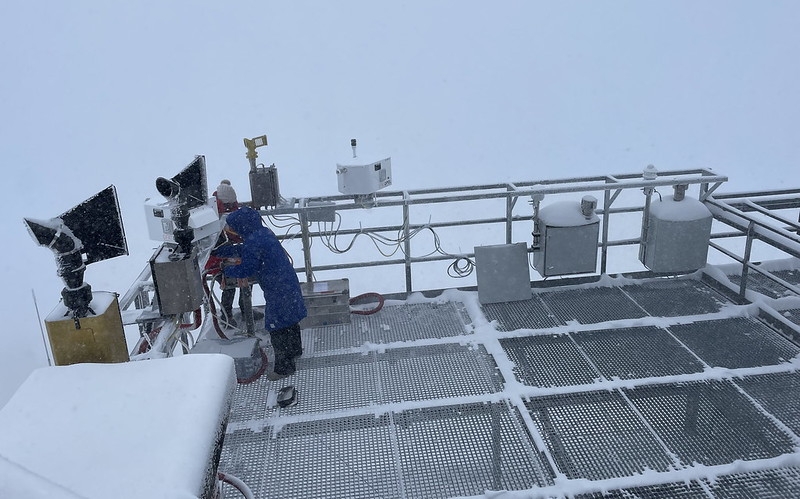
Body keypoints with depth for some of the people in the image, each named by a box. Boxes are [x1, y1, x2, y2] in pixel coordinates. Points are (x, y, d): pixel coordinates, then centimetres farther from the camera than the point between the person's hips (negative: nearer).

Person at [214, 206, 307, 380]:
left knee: (278, 328, 3)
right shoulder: (264, 232, 7)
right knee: (290, 320, 27)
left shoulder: (254, 242, -23)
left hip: (278, 291, -10)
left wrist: (225, 270, -1)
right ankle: (295, 350, 47)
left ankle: (284, 367, 14)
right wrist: (218, 251, 20)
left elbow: (245, 269, -18)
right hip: (289, 283, 10)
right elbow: (242, 250, 20)